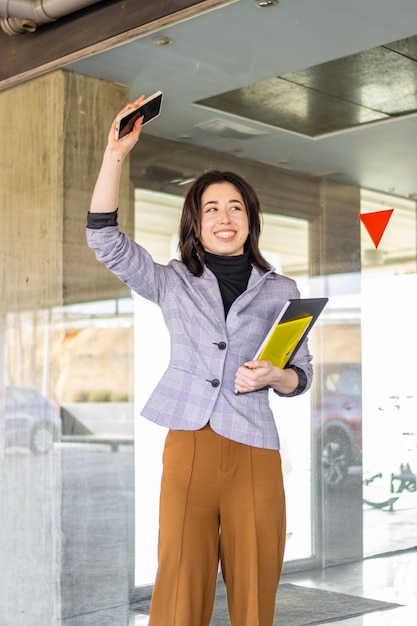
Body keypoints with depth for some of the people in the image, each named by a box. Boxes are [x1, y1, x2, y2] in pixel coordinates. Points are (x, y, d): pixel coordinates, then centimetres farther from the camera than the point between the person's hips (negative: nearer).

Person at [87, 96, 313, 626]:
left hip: (255, 452, 1)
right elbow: (104, 238, 1)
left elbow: (302, 375, 14)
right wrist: (115, 154, -6)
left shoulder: (281, 291, 13)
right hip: (188, 447, 0)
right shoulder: (173, 282, 11)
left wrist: (273, 376, -9)